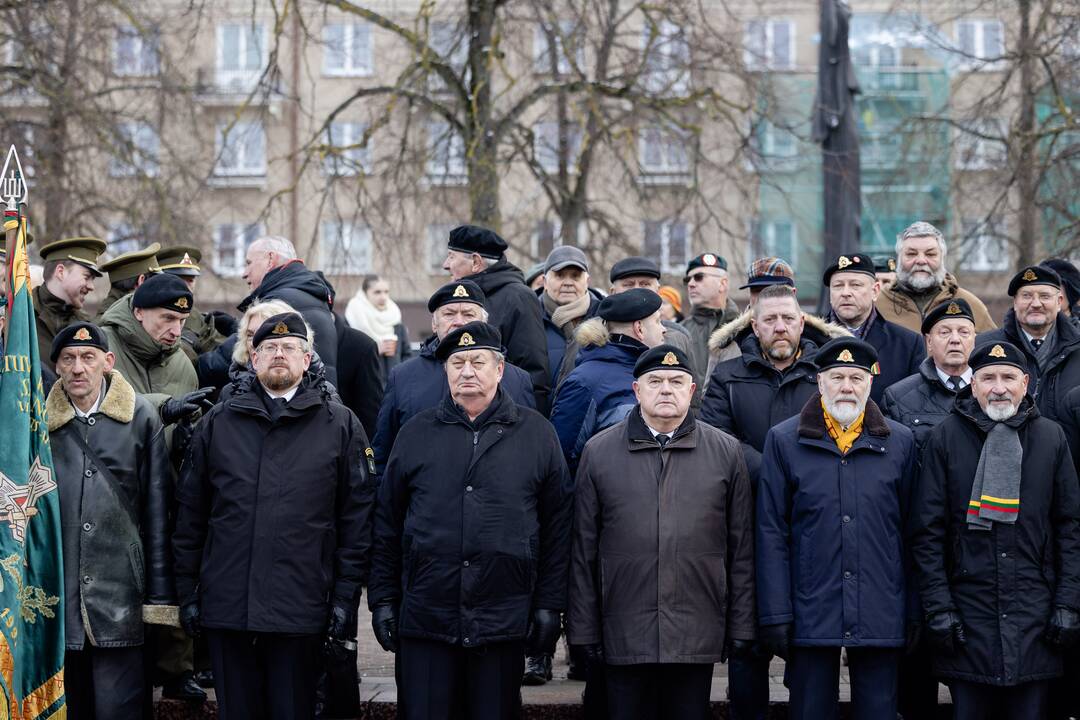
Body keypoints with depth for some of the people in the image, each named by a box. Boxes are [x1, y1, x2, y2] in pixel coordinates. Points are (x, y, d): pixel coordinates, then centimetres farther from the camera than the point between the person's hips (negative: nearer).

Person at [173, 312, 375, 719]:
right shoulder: (217, 423, 11)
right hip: (226, 607, 2)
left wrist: (345, 598, -3)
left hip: (300, 612, -2)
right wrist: (188, 593, 7)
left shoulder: (341, 426, 5)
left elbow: (356, 518, 3)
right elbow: (190, 514, 11)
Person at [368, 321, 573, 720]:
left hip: (504, 624, -1)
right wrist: (383, 599, 4)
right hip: (423, 621, 1)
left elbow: (557, 526, 4)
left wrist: (550, 605, 0)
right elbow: (387, 525, 10)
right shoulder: (416, 433, 8)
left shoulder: (536, 433, 5)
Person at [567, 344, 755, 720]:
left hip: (698, 639, 0)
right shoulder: (599, 452, 6)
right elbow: (583, 551, 6)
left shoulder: (726, 452, 7)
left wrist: (741, 629, 4)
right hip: (624, 640, 0)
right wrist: (584, 630, 2)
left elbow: (741, 550, 8)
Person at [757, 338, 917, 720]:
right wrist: (776, 614, -4)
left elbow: (911, 530, 7)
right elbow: (772, 533, 1)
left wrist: (915, 613, 4)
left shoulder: (900, 442, 6)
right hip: (810, 614, -1)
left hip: (881, 616, 1)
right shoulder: (784, 441, 3)